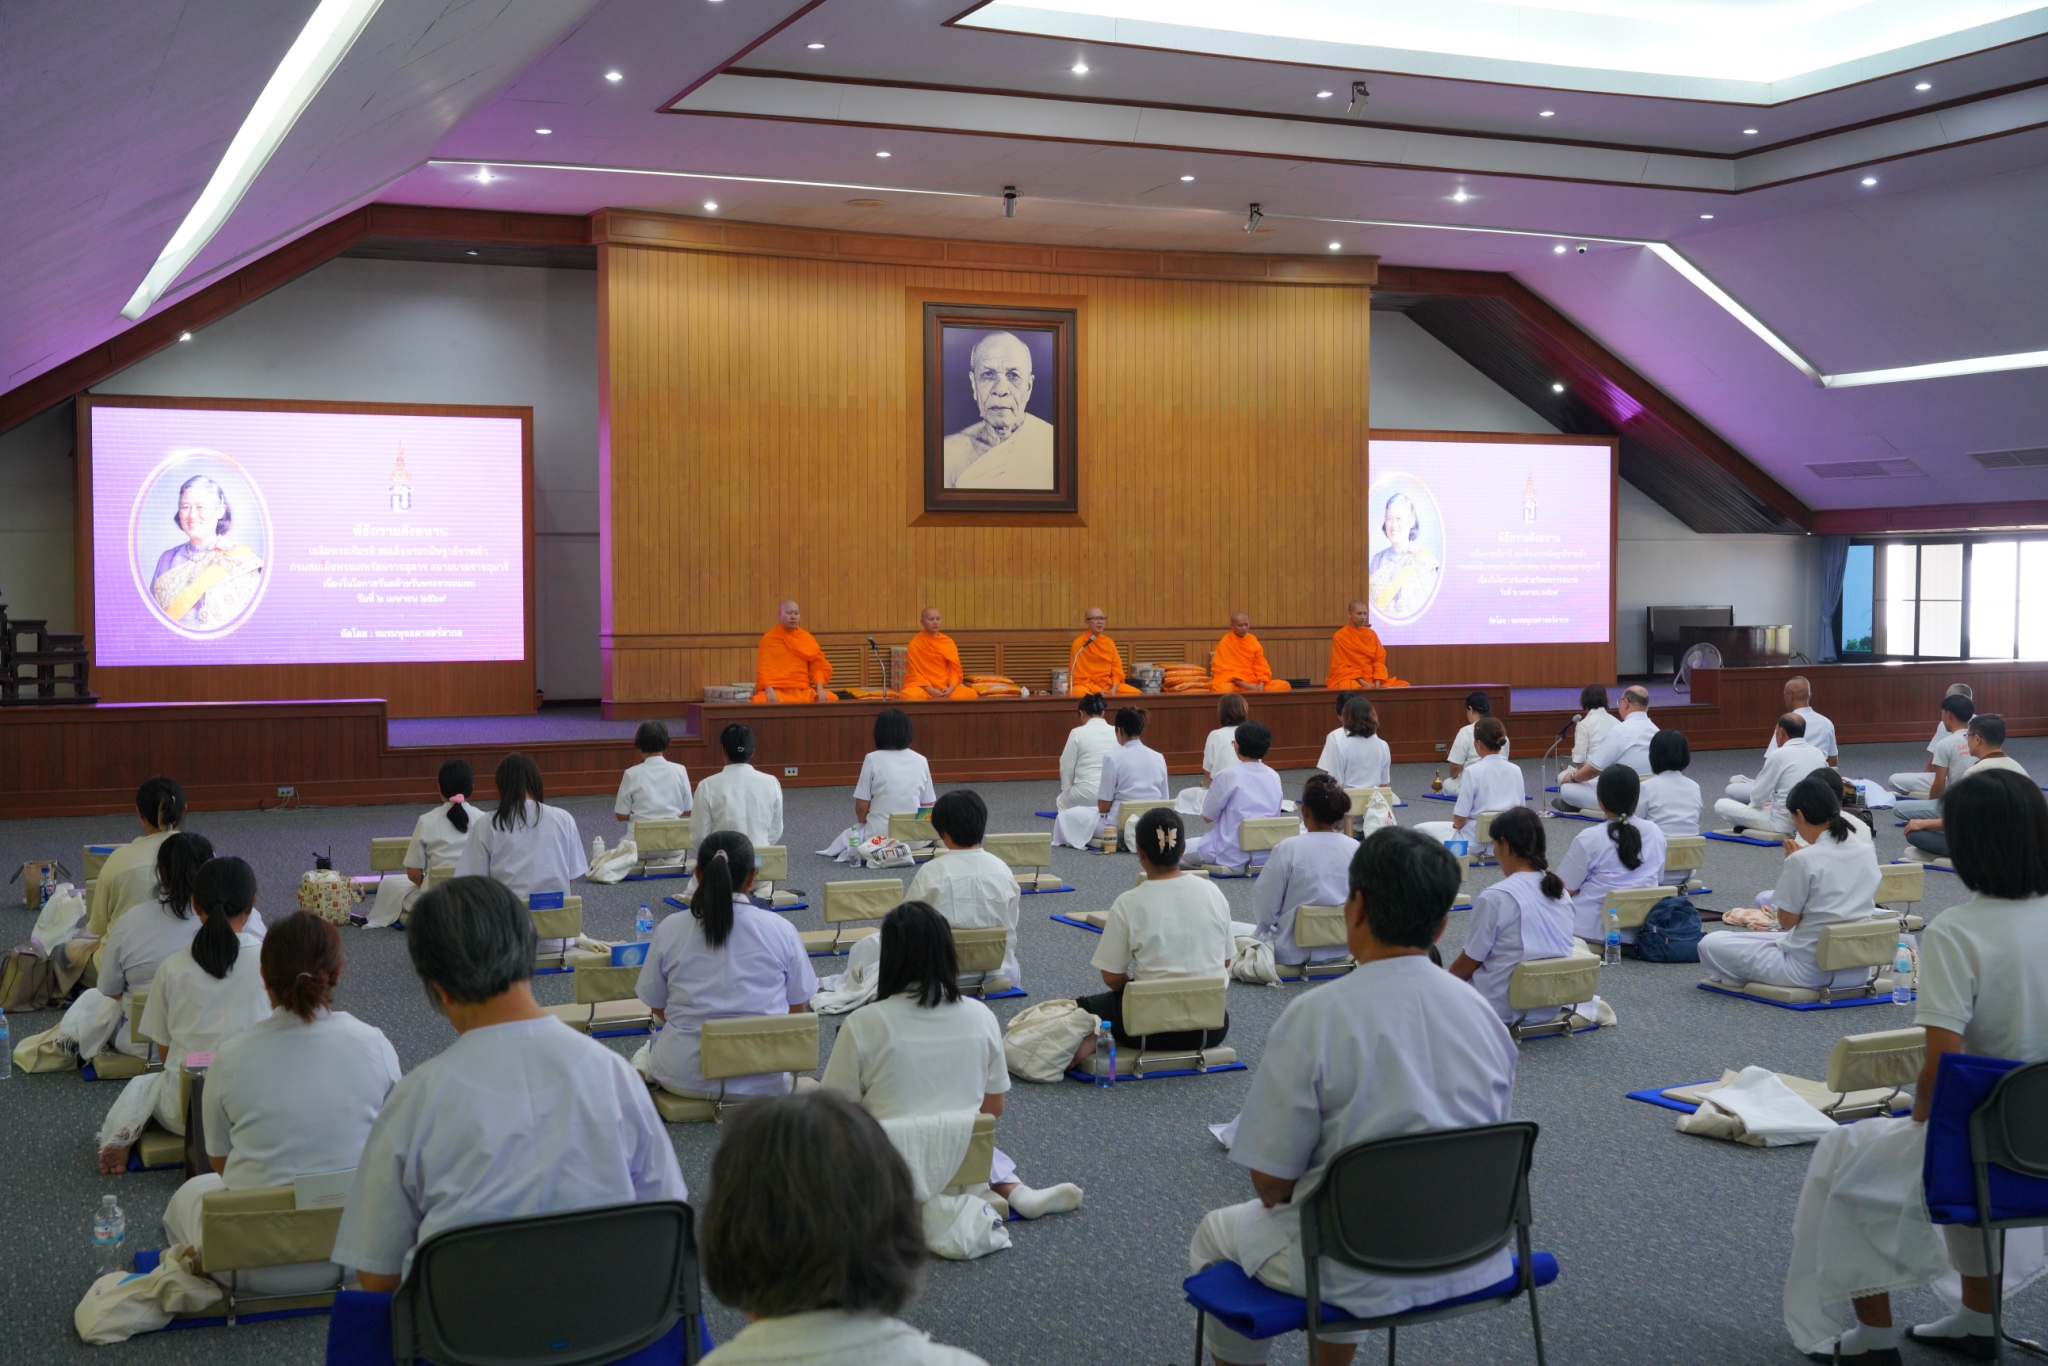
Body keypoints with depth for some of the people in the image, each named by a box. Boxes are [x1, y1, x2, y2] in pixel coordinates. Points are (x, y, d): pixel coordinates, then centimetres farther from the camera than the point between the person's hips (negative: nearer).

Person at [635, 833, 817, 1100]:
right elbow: (796, 1008, 3)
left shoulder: (669, 930, -5)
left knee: (648, 1049, 35)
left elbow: (657, 1008, 4)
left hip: (684, 1077, 2)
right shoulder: (780, 930, -6)